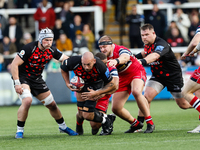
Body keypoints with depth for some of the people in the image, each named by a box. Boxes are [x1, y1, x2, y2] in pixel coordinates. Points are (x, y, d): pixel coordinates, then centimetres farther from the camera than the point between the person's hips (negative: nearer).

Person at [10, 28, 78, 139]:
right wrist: (17, 83, -27)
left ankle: (62, 126, 33)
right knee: (27, 100, -30)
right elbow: (14, 64, -22)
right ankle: (19, 130, -17)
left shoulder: (51, 51, -5)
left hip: (37, 79, 6)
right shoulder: (29, 48, -24)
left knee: (52, 104, 10)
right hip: (22, 77, -6)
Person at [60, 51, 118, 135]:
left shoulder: (100, 66, -38)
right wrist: (67, 84, -17)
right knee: (81, 115, 4)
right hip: (80, 83, 3)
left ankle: (106, 122, 11)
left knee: (87, 115, -14)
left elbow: (112, 85, -26)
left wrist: (96, 93, -32)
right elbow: (63, 69, -6)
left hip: (95, 86, -3)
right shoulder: (73, 61, -33)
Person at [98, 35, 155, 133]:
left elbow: (125, 57, -51)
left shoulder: (120, 50, -25)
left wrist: (116, 61, -73)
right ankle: (135, 124, 21)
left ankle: (150, 123, -30)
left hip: (136, 72, -7)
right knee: (115, 108, -3)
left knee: (136, 92, -39)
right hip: (123, 78, 7)